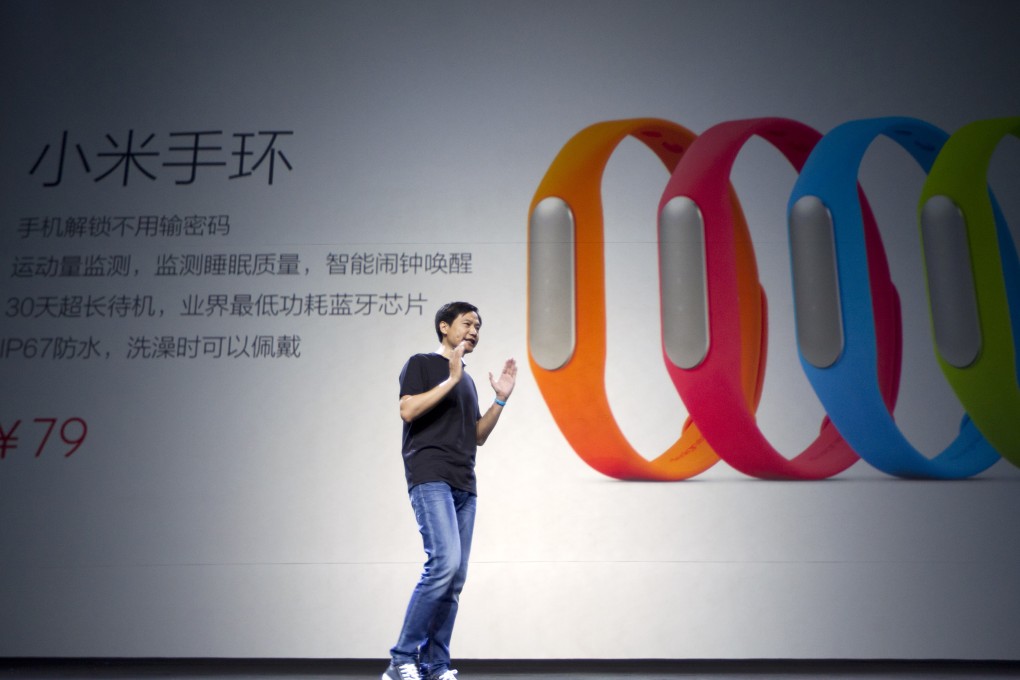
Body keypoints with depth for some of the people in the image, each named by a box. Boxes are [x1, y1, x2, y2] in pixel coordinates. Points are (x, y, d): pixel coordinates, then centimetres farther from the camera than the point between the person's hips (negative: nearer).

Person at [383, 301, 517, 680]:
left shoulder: (467, 381, 25)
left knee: (455, 578, 3)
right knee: (444, 562, -21)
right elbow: (408, 410, -11)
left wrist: (501, 399, 13)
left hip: (464, 485, 8)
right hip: (430, 477, -8)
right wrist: (451, 379, -11)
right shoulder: (421, 364, 5)